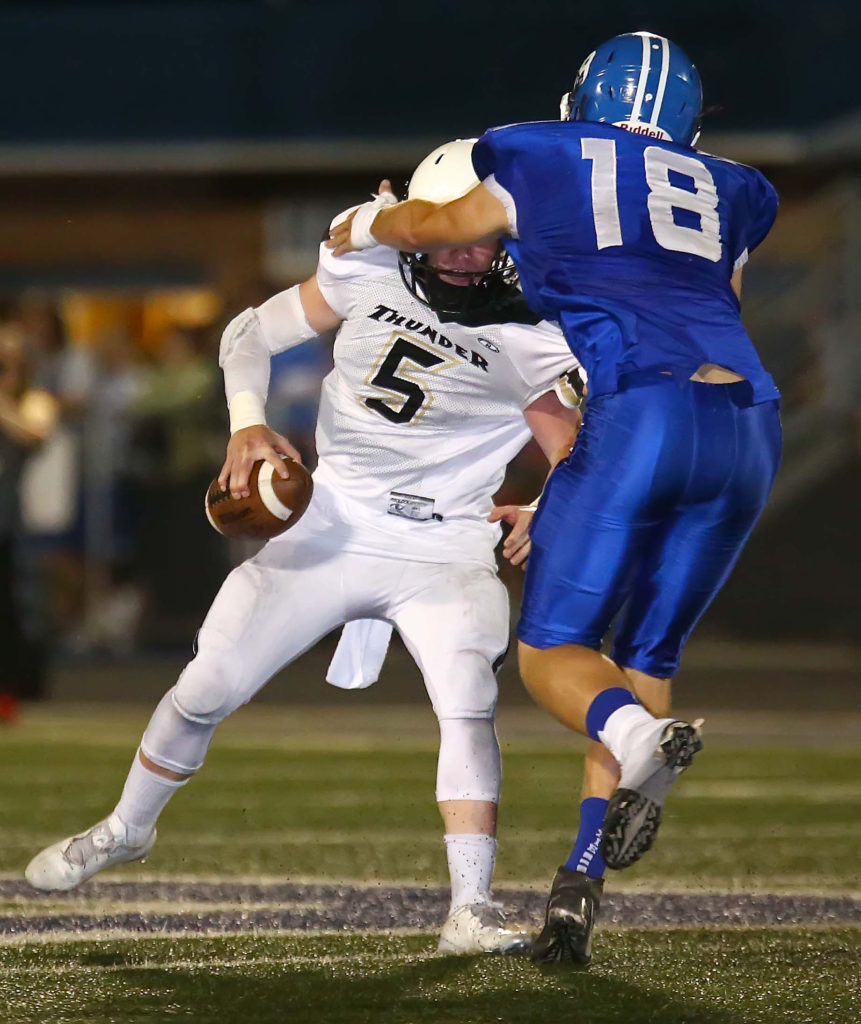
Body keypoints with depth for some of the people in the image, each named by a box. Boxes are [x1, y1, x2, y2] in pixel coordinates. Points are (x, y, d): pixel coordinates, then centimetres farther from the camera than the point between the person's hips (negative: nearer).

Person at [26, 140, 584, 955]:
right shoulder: (368, 273, -5)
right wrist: (247, 425, -10)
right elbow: (251, 334, 6)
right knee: (205, 690, 7)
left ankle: (470, 911, -23)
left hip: (444, 551, -2)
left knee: (467, 706, -26)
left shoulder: (530, 345, -12)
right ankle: (126, 829, 34)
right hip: (333, 523, 2)